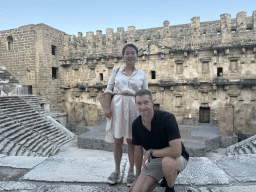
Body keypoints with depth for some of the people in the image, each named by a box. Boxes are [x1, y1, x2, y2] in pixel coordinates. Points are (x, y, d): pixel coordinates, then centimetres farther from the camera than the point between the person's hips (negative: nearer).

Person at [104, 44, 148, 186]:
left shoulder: (142, 75, 8)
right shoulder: (116, 71, 9)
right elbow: (109, 90, 6)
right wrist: (107, 108, -3)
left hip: (134, 108, -1)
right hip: (117, 107, 1)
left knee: (131, 141, 5)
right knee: (117, 140, 7)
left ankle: (131, 172, 21)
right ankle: (117, 171, 24)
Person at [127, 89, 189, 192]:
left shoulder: (167, 118, -27)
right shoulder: (136, 124, -9)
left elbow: (176, 151, -32)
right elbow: (138, 151, 5)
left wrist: (150, 152, -21)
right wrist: (138, 178, 14)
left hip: (177, 158, -4)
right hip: (154, 160, 4)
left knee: (167, 162, -39)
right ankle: (164, 177, 16)